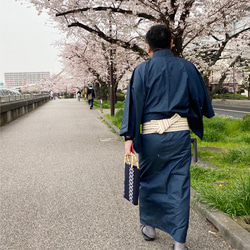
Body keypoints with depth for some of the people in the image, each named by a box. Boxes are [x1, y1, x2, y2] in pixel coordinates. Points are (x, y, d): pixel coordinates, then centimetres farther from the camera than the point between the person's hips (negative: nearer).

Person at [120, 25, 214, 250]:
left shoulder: (143, 69, -2)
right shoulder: (187, 67, 3)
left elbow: (134, 102, -7)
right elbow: (201, 99, 10)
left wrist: (129, 137, -7)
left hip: (151, 133, -1)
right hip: (180, 132, 1)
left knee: (149, 181, 17)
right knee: (179, 185, 6)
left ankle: (149, 226, 32)